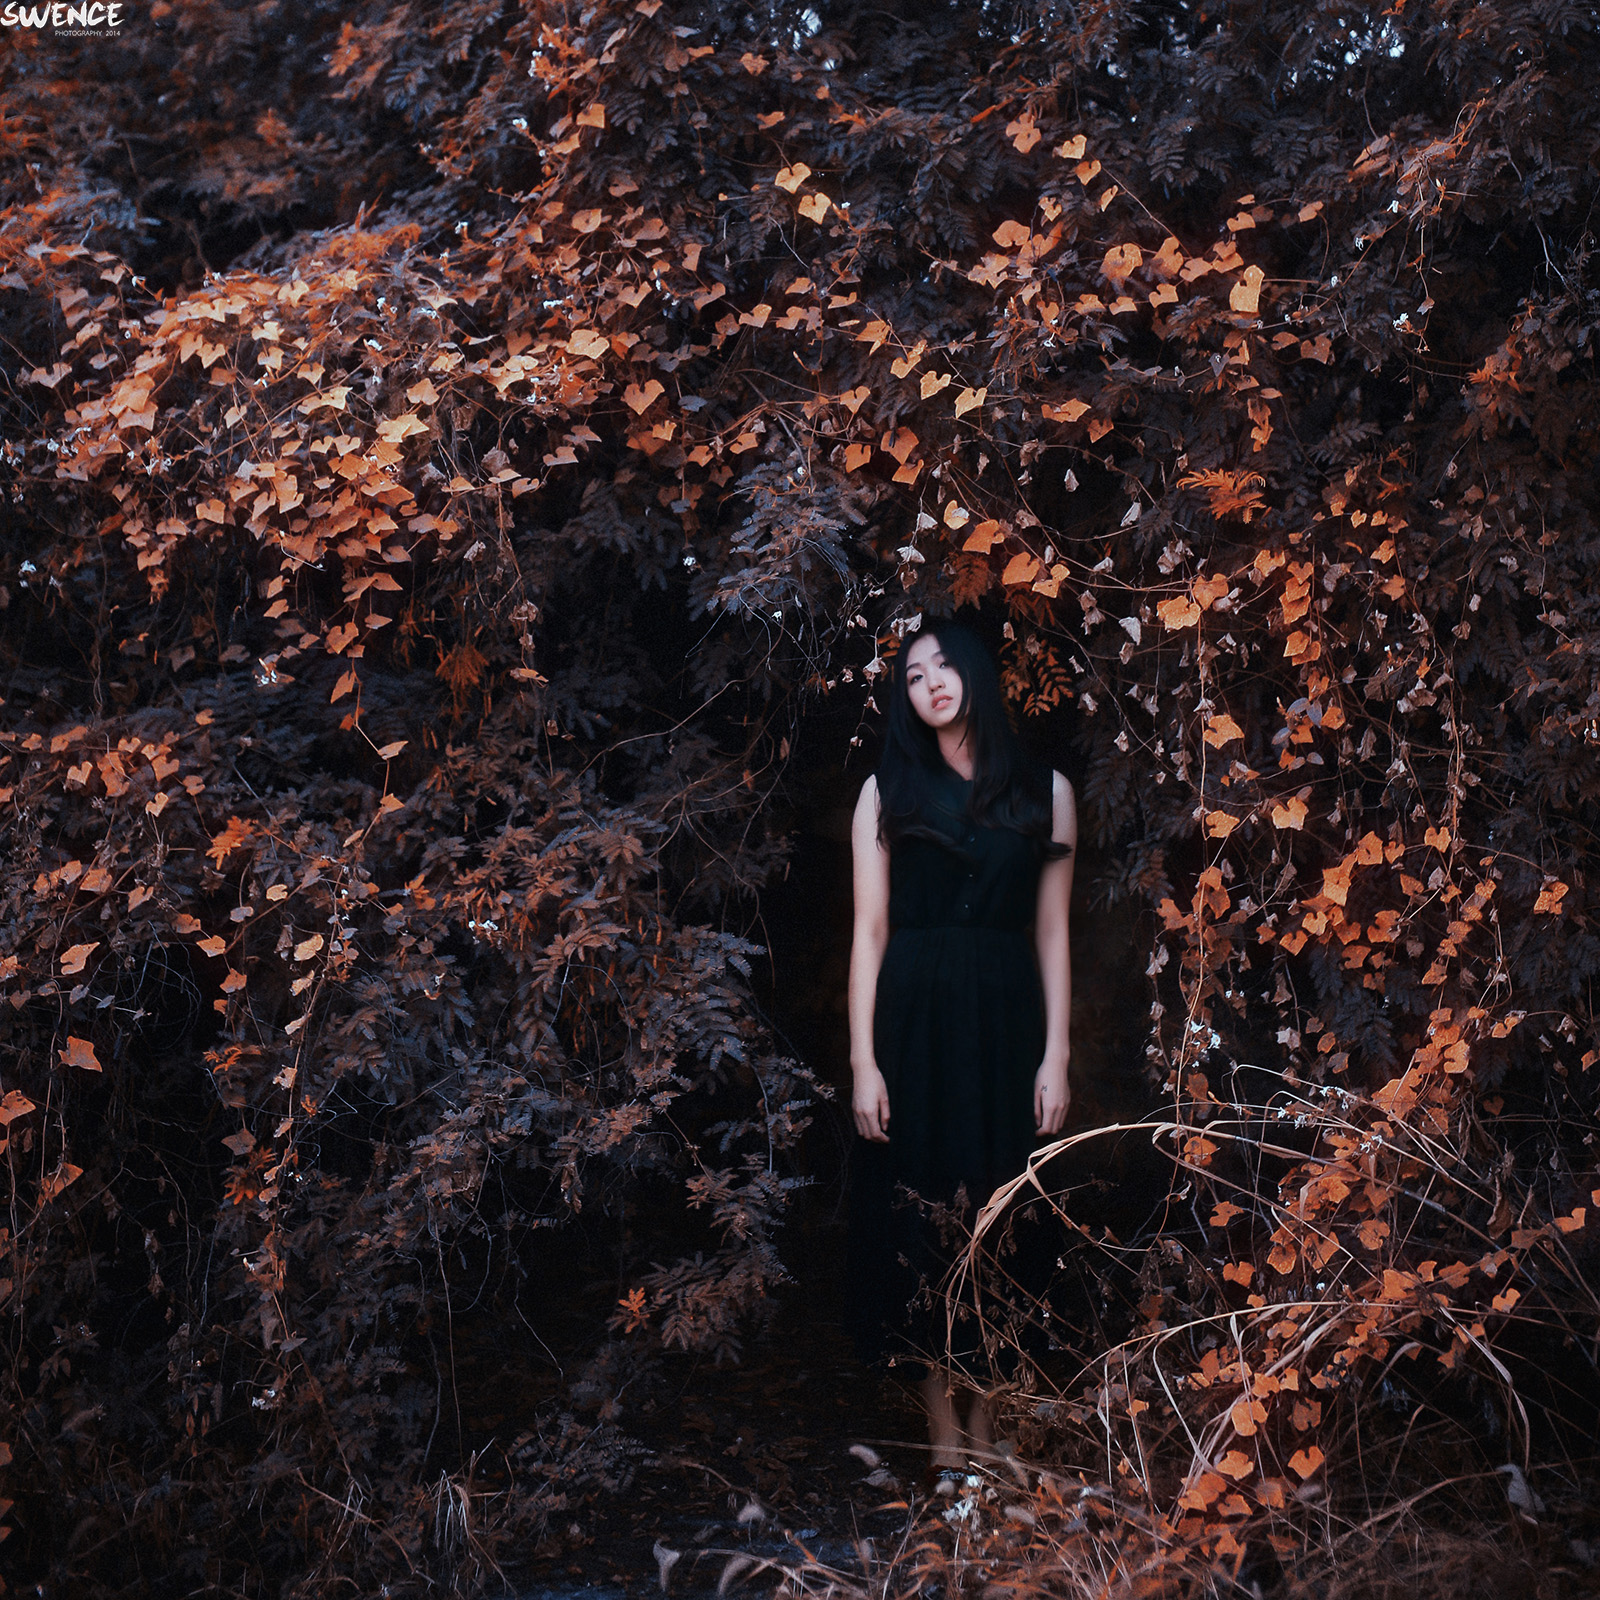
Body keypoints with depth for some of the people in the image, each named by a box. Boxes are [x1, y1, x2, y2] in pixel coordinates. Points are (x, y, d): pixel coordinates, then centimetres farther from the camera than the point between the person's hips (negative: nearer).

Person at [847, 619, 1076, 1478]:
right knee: (921, 1220, 1)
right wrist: (863, 1060, -6)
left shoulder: (1044, 790, 8)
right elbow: (869, 931, 2)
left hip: (1006, 1024, 1)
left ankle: (988, 1429, 11)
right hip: (913, 1021, 0)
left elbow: (1052, 934, 7)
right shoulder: (888, 790, 7)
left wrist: (1057, 1055, -1)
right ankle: (943, 1432, 9)